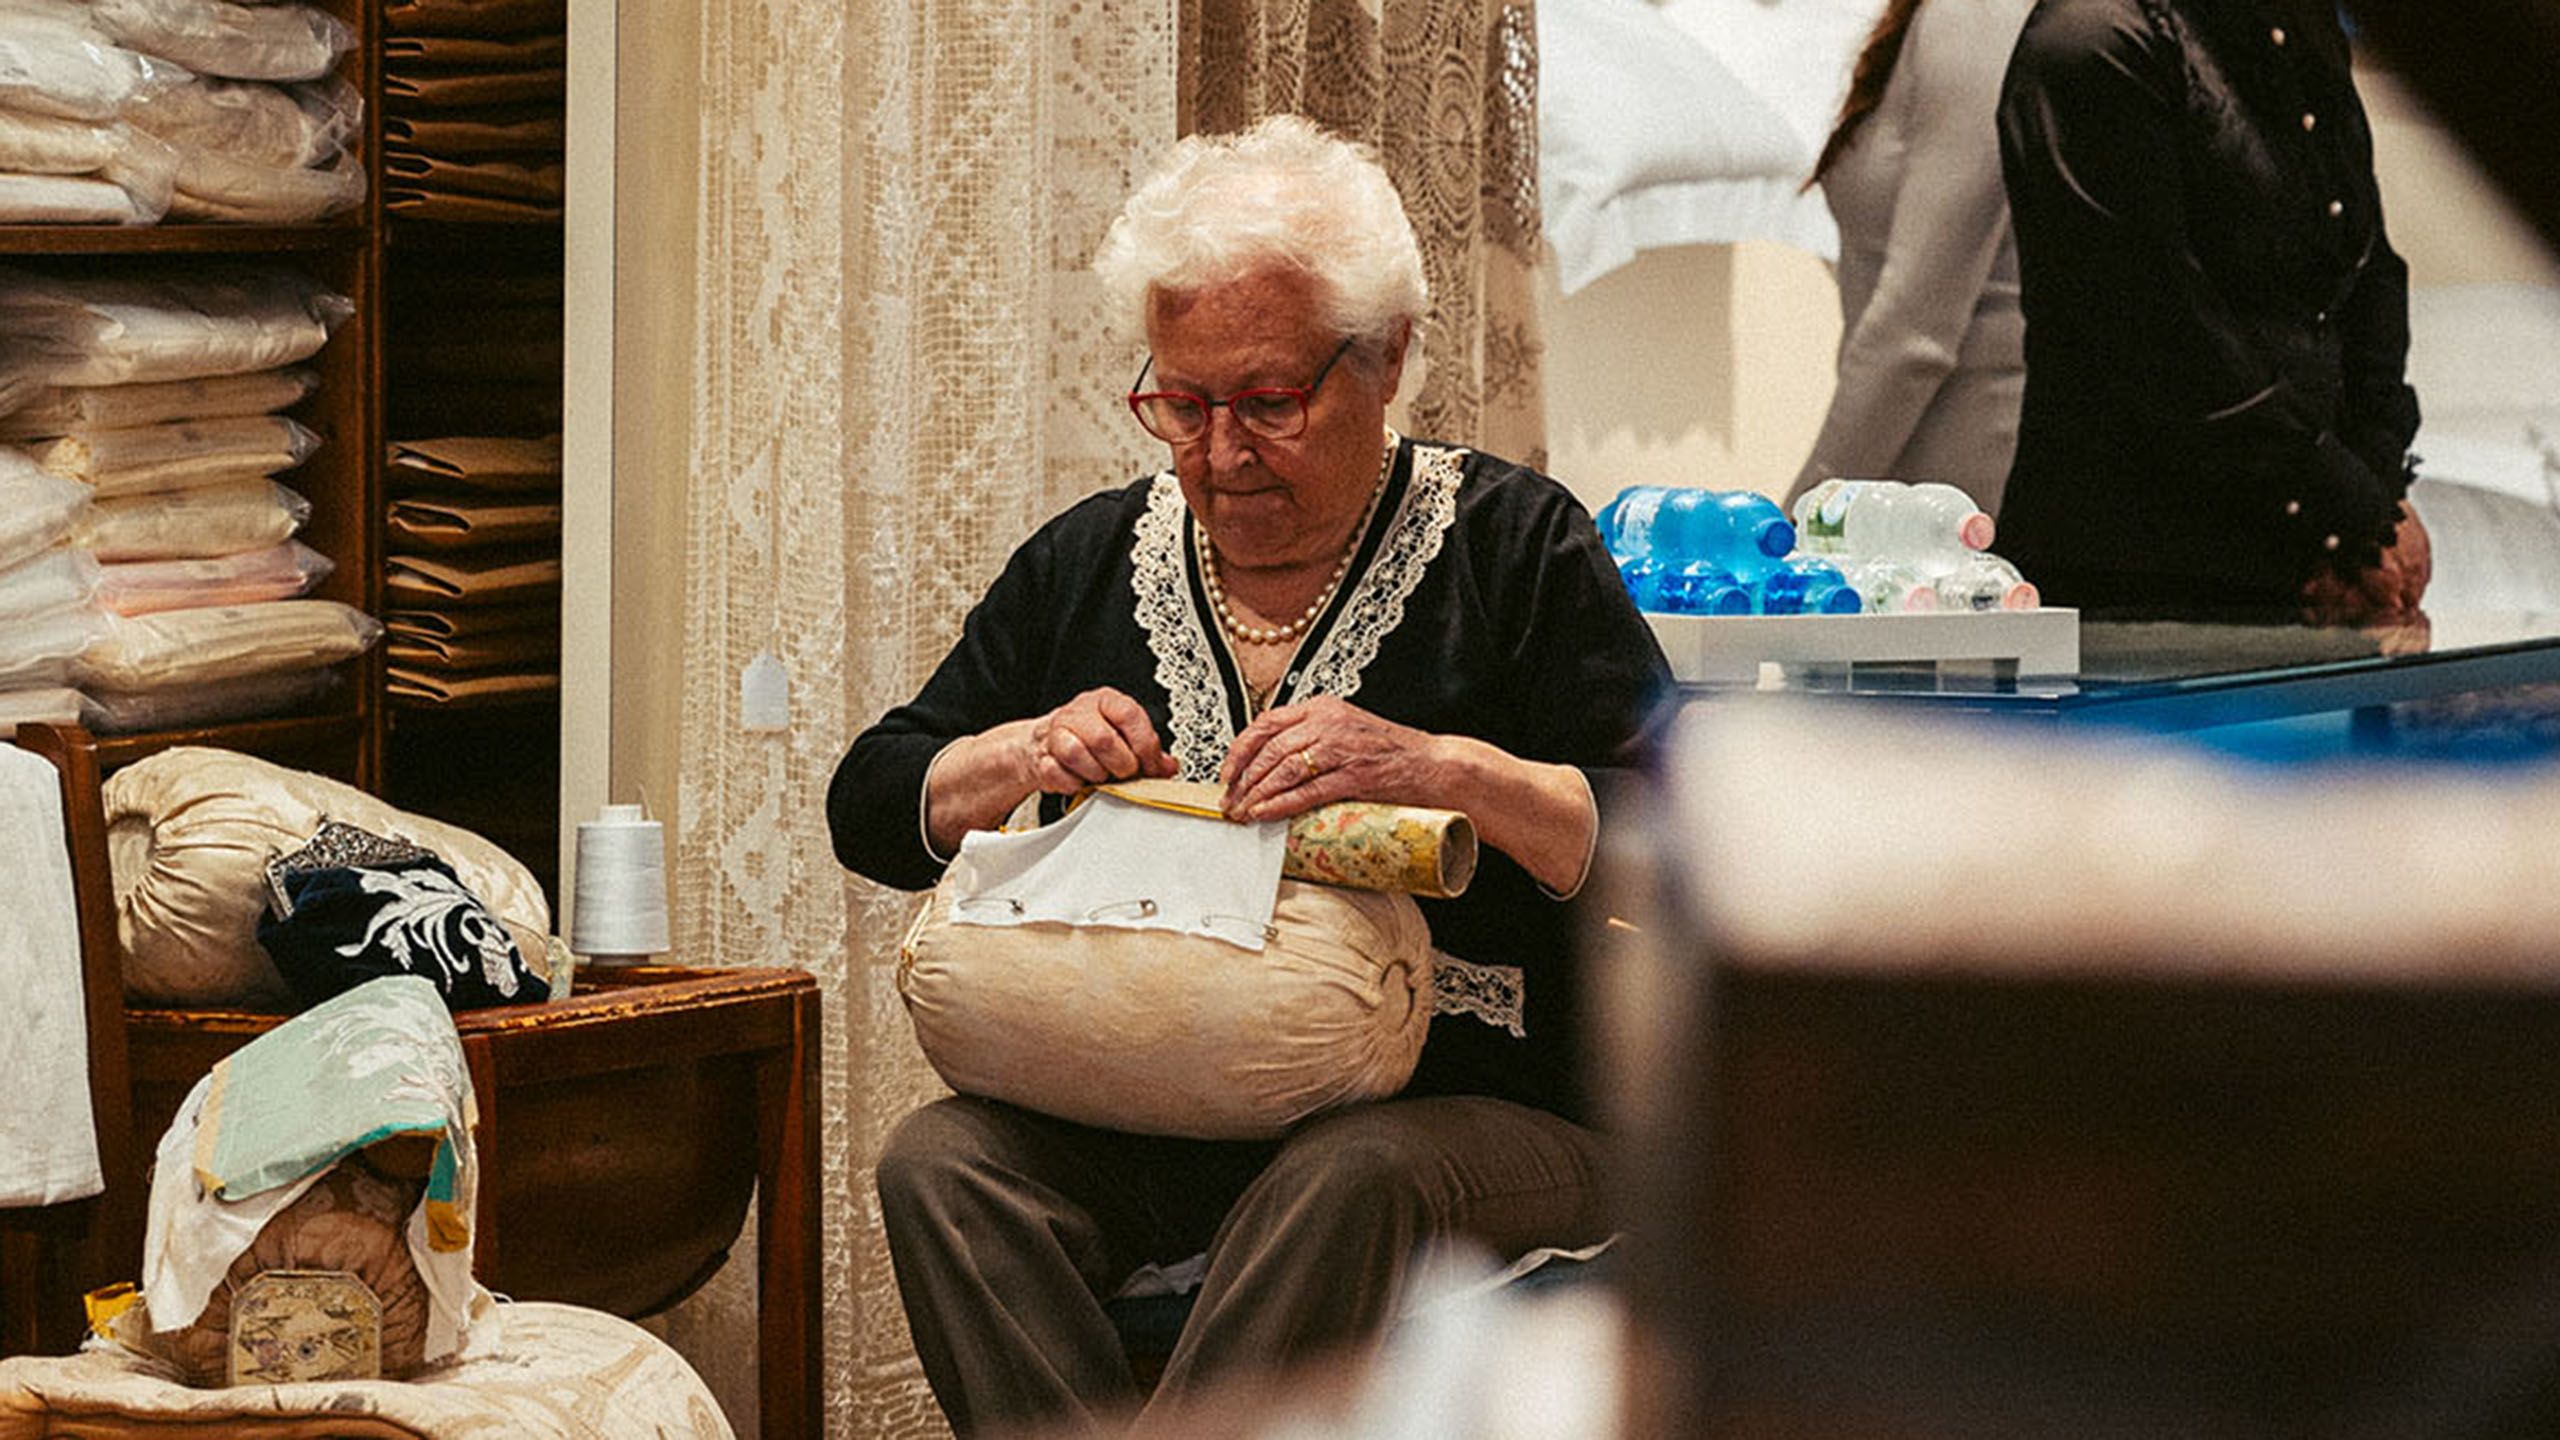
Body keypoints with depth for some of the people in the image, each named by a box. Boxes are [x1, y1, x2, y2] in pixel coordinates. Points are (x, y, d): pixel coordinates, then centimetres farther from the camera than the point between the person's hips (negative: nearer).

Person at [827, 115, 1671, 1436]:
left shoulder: (1513, 546, 3)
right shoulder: (1088, 562, 15)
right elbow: (871, 808, 16)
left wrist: (1450, 770, -23)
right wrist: (1020, 757, -5)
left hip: (1466, 1112, -4)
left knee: (1343, 1181, -37)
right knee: (938, 1163, -26)